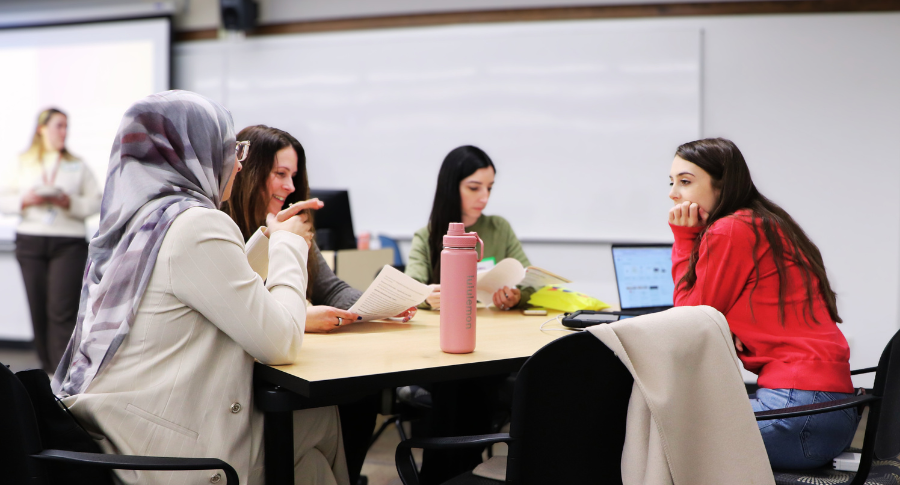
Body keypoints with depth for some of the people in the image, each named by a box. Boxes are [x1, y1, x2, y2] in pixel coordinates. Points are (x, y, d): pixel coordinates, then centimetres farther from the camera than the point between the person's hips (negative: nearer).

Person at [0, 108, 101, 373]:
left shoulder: (78, 166, 10)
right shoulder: (23, 164, 12)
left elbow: (96, 202, 3)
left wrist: (68, 202, -13)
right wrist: (26, 200, -10)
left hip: (69, 243, -2)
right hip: (30, 240, 2)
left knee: (62, 310, -13)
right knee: (39, 310, 3)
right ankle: (48, 367, 15)